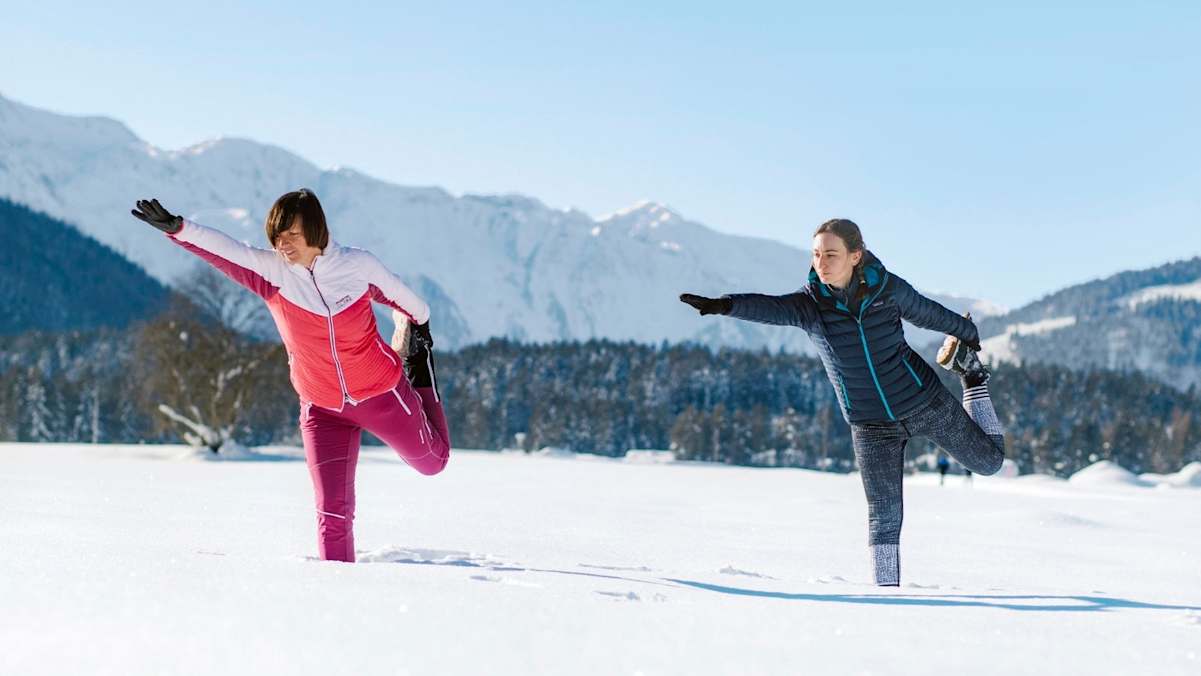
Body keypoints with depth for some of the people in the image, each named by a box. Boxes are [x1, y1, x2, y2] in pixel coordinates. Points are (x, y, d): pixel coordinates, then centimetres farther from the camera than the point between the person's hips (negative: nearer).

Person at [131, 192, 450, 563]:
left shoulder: (358, 265, -17)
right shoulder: (270, 270, -16)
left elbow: (399, 295, 2)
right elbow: (222, 249, -31)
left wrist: (421, 324, 19)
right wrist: (176, 228, -46)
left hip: (383, 394, 0)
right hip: (323, 408, 0)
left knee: (432, 460, 25)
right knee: (332, 511, -6)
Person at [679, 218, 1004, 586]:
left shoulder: (887, 288, -15)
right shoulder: (809, 303, -17)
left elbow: (926, 313, 4)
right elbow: (767, 307, -37)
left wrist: (967, 332, 22)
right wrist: (724, 304, -58)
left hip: (926, 402, 0)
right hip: (872, 425, 0)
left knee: (990, 460, 18)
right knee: (884, 515, -5)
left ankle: (970, 373, 36)